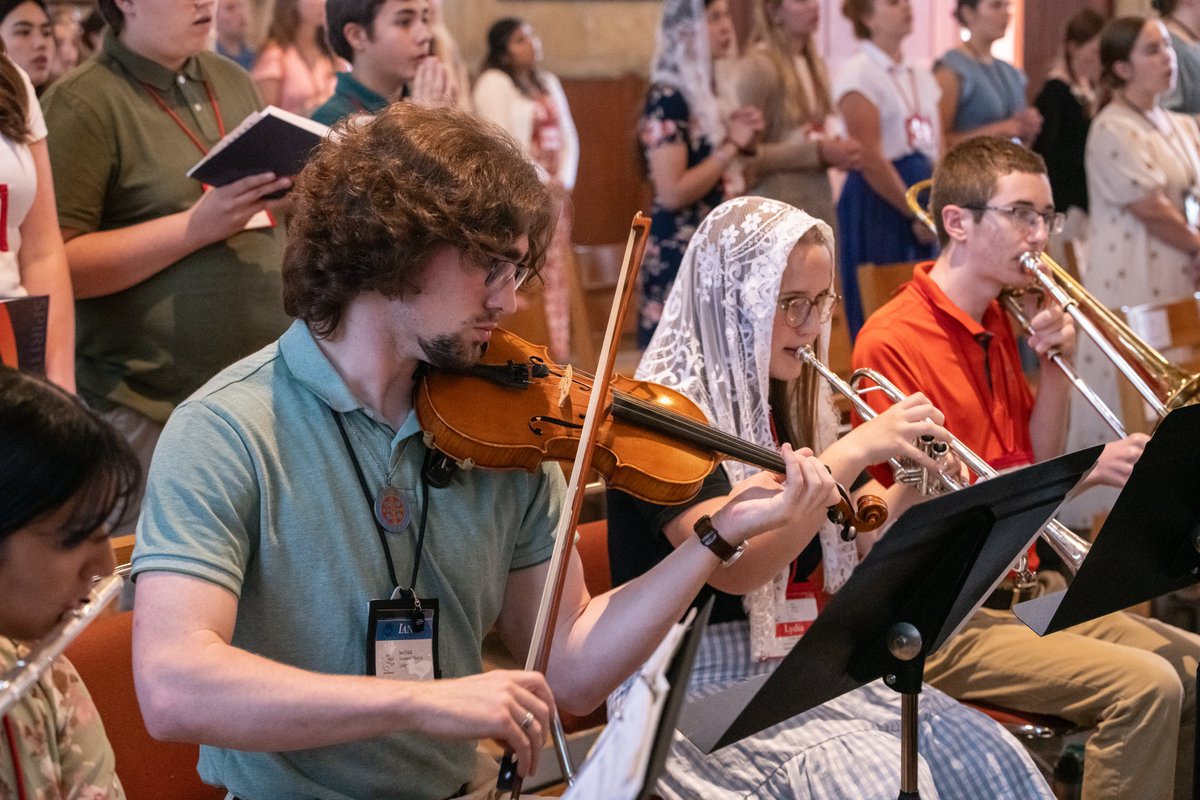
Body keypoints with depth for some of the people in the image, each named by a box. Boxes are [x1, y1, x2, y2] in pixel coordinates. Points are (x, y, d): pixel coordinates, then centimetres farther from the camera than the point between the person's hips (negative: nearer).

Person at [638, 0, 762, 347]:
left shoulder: (706, 90, 14)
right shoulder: (667, 98, -14)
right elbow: (672, 192, -22)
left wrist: (740, 142, 5)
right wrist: (732, 147, -13)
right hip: (679, 257, -10)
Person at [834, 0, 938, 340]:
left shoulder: (922, 77, 16)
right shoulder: (859, 72, -7)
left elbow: (938, 149, 16)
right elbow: (869, 159, -14)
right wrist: (916, 213, -12)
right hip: (878, 206, -7)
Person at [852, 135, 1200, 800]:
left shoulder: (994, 327, 13)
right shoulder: (893, 341, -14)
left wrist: (1054, 366, 0)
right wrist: (1086, 473, -22)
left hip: (1018, 592, 9)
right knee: (1143, 685, -23)